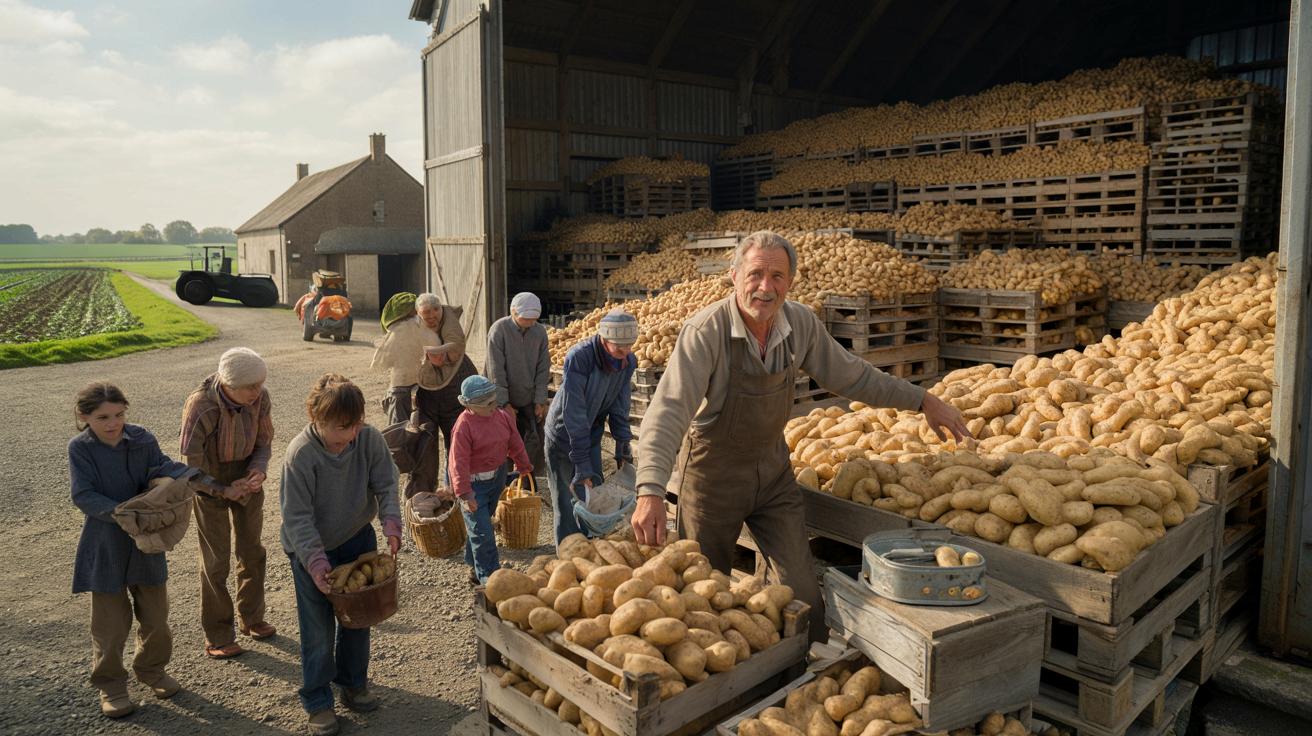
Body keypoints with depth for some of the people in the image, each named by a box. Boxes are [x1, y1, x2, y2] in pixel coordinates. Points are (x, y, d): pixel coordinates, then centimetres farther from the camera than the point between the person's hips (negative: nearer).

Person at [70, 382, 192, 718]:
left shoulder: (142, 439, -6)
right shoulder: (80, 448, -12)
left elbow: (162, 467, -13)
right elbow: (84, 496, -17)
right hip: (106, 547, -3)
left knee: (155, 614, 14)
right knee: (111, 621, 7)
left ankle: (152, 669, 37)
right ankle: (110, 685, 28)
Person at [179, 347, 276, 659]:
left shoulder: (260, 398, -17)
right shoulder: (200, 406, -29)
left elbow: (264, 440, -3)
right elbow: (194, 461, -21)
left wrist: (259, 470, -22)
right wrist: (224, 490, -29)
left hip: (248, 480, 5)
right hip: (211, 484, -4)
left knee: (252, 552, 16)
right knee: (216, 560, 2)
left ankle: (252, 618, 35)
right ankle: (217, 636, 17)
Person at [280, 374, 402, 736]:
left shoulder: (369, 438, -19)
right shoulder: (300, 453, -29)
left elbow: (386, 485, -9)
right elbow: (297, 516, -24)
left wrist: (391, 523, -26)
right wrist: (315, 561, -30)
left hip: (358, 539, 4)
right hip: (312, 548, -4)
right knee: (319, 628, 3)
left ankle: (353, 683, 37)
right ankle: (317, 701, 23)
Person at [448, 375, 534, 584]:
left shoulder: (503, 416, -2)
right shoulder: (464, 425, -22)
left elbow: (515, 444, 11)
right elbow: (459, 461, -23)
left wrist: (525, 467, 17)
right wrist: (464, 493, -26)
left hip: (497, 477, 6)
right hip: (474, 484, -6)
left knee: (480, 524, 21)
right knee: (482, 531, -4)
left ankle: (475, 566, 39)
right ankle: (488, 575, 6)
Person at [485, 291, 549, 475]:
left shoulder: (540, 332, -4)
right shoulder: (499, 329, -15)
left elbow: (543, 369, 1)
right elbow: (496, 371, -16)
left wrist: (541, 401, -3)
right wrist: (504, 403, -16)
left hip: (529, 399, 3)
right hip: (504, 399, -3)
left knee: (534, 442, 1)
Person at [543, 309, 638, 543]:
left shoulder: (628, 361, -12)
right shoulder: (579, 357, -30)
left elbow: (620, 406, -3)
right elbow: (574, 412, -29)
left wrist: (623, 444, -8)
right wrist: (581, 463, -28)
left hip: (592, 434, 5)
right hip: (563, 434, -5)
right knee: (567, 502, 1)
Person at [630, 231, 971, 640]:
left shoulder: (802, 325, -8)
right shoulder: (705, 332, -24)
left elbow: (852, 377, 7)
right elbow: (668, 411, -33)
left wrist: (924, 401, 8)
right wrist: (650, 492, -46)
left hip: (774, 470, 4)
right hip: (713, 473, -4)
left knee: (803, 596, 5)